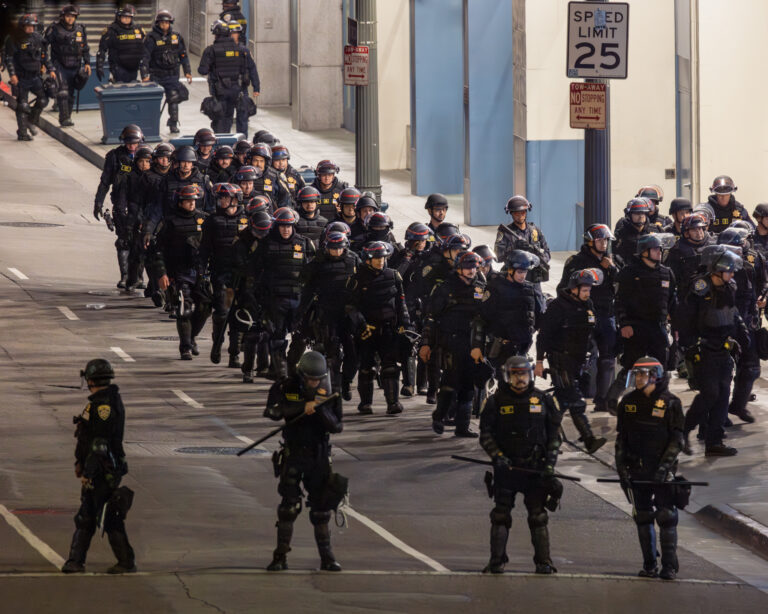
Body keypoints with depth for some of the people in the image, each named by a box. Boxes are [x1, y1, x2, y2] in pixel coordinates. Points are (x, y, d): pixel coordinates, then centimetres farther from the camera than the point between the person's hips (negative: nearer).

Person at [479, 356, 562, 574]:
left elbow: (555, 433, 9)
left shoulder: (543, 400, 5)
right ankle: (497, 561, 4)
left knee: (538, 516, 1)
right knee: (501, 515, -1)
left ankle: (543, 562, 6)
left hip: (535, 467, 0)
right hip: (506, 466, 0)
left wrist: (550, 462, 0)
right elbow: (485, 434, 2)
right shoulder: (496, 402, 2)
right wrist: (497, 456, -12)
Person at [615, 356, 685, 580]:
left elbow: (677, 440, -5)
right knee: (642, 517, 6)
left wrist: (665, 466, -15)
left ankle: (669, 565, -3)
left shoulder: (670, 403, -4)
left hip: (662, 469, -4)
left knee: (666, 517, -6)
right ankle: (649, 565, 13)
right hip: (636, 469, 4)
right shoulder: (628, 402, 8)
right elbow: (621, 436, 13)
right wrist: (621, 465, 4)